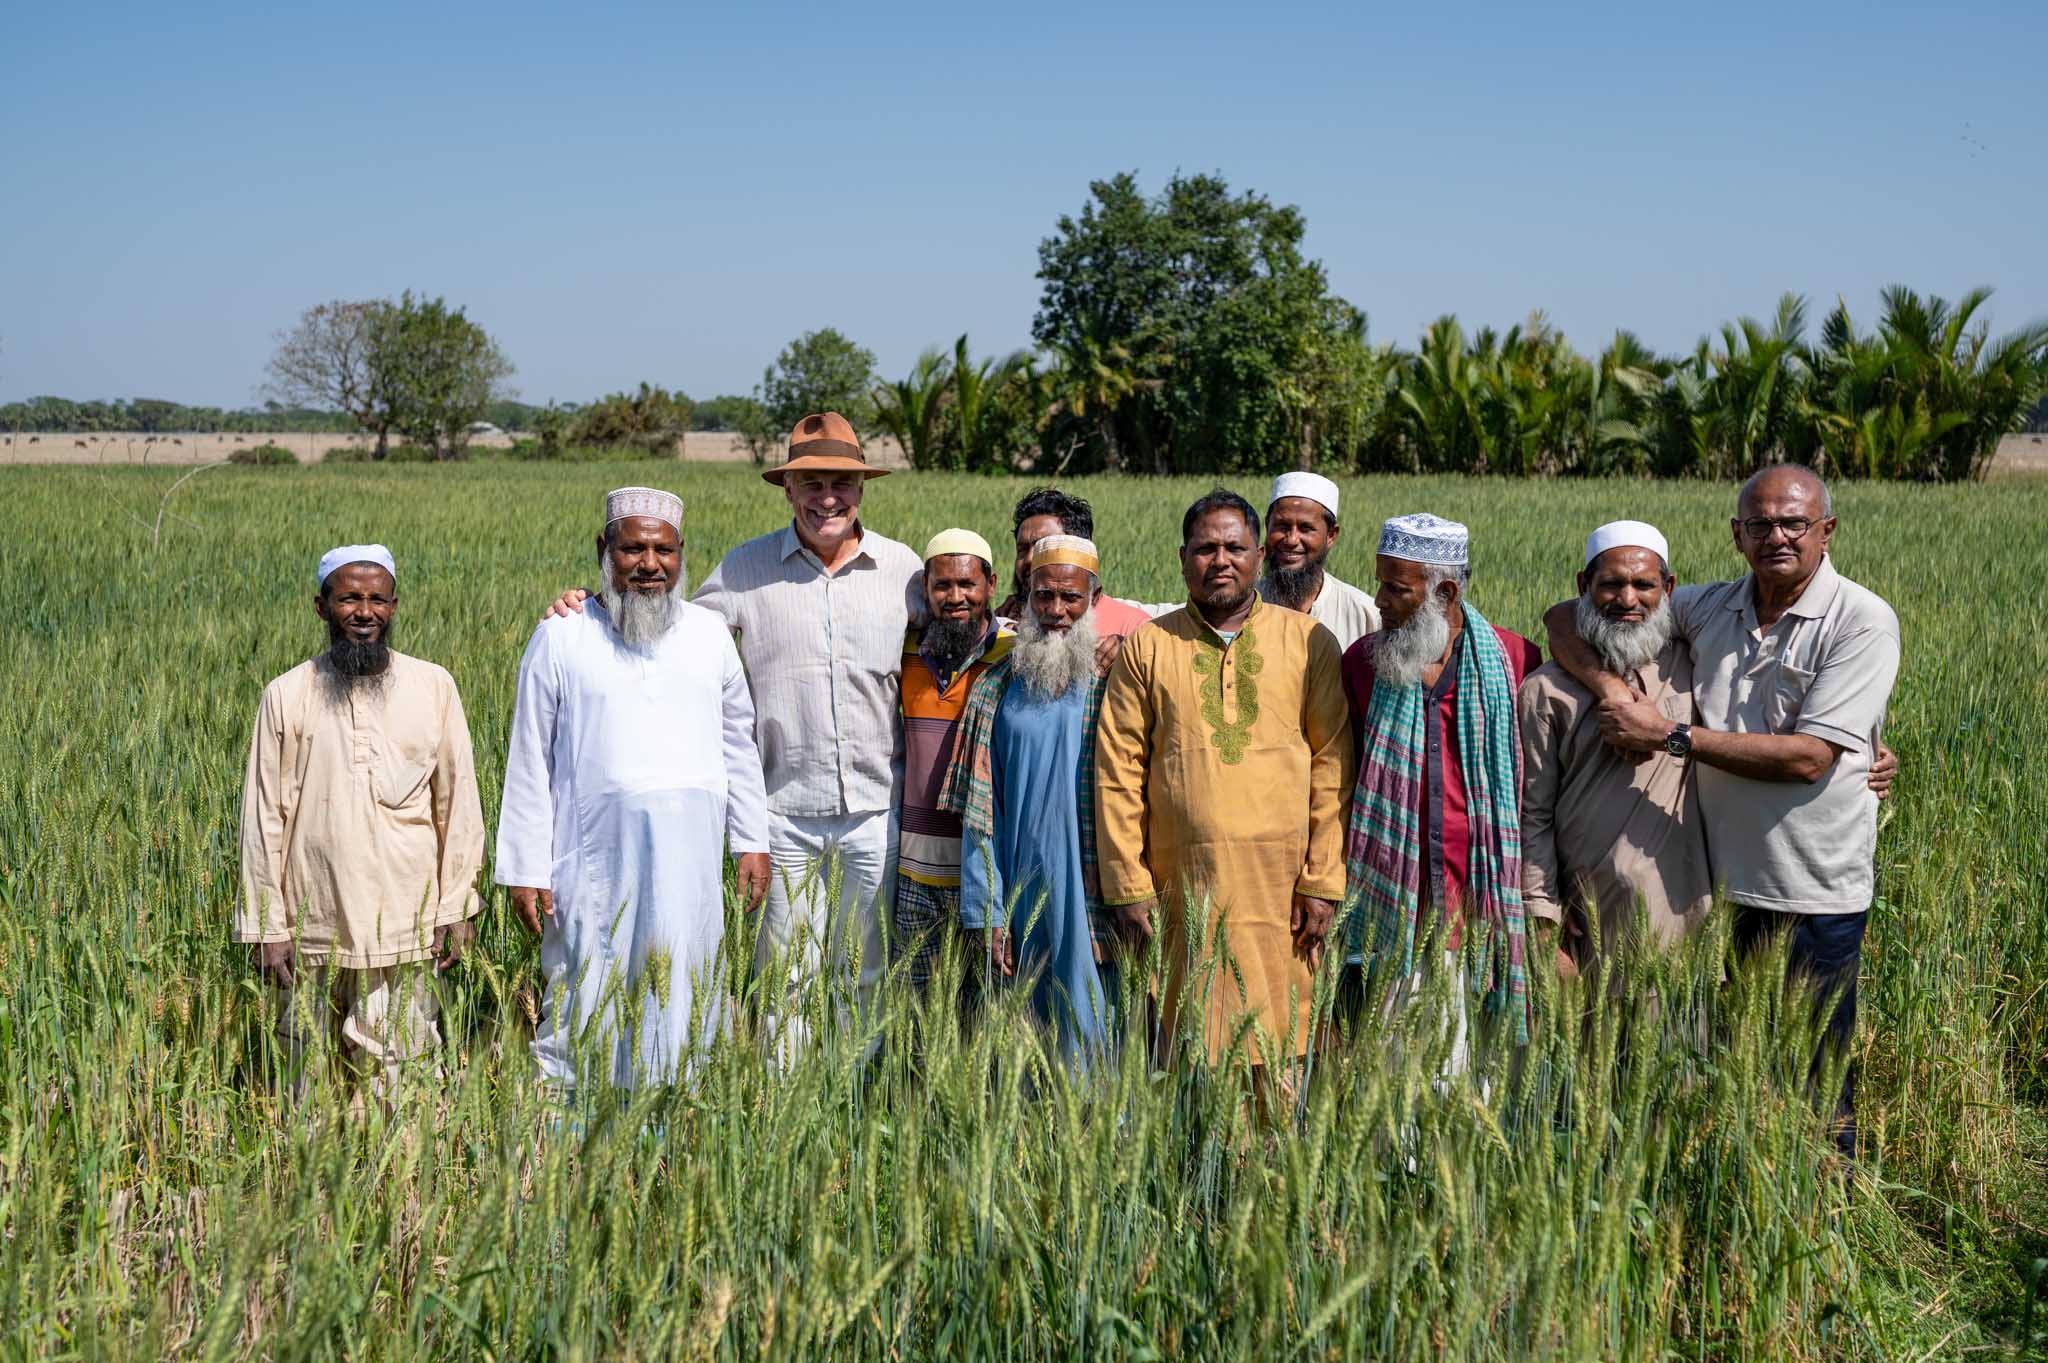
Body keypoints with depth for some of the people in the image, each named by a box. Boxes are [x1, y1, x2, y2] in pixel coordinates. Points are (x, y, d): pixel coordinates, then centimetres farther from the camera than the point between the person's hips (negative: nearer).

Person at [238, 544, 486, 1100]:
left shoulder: (434, 687, 2)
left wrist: (456, 908, 3)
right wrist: (266, 925, 0)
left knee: (391, 1074, 1)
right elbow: (265, 814, 3)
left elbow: (458, 802, 5)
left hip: (403, 927, 0)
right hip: (313, 925, 1)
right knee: (309, 1073, 9)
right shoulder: (287, 695, 1)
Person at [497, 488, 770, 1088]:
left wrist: (751, 841, 12)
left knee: (683, 995, 5)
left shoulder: (709, 633, 12)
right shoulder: (562, 636, 2)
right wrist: (525, 870, -2)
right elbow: (530, 762, 2)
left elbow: (738, 743, 17)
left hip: (691, 857, 2)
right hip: (596, 852, -2)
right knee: (587, 999, -1)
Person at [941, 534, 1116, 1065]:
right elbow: (980, 812, 4)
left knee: (1094, 1042, 1)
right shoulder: (997, 689, 5)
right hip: (1023, 898, 2)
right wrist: (988, 915, -2)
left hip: (1095, 900, -2)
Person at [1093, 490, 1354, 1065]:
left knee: (1284, 1047, 1)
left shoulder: (1308, 641, 7)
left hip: (1282, 888, 0)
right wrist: (1128, 886, 0)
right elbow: (1118, 774, 5)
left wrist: (1323, 882, -1)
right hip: (1184, 887, 0)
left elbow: (1332, 765, 4)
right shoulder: (1146, 647, 7)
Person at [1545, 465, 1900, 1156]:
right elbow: (1565, 617, 9)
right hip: (1724, 883, 4)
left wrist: (1669, 735, -15)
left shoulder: (1863, 621, -8)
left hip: (1815, 896, -4)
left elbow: (1806, 758, -18)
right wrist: (1606, 682, -11)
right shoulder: (1711, 608, 6)